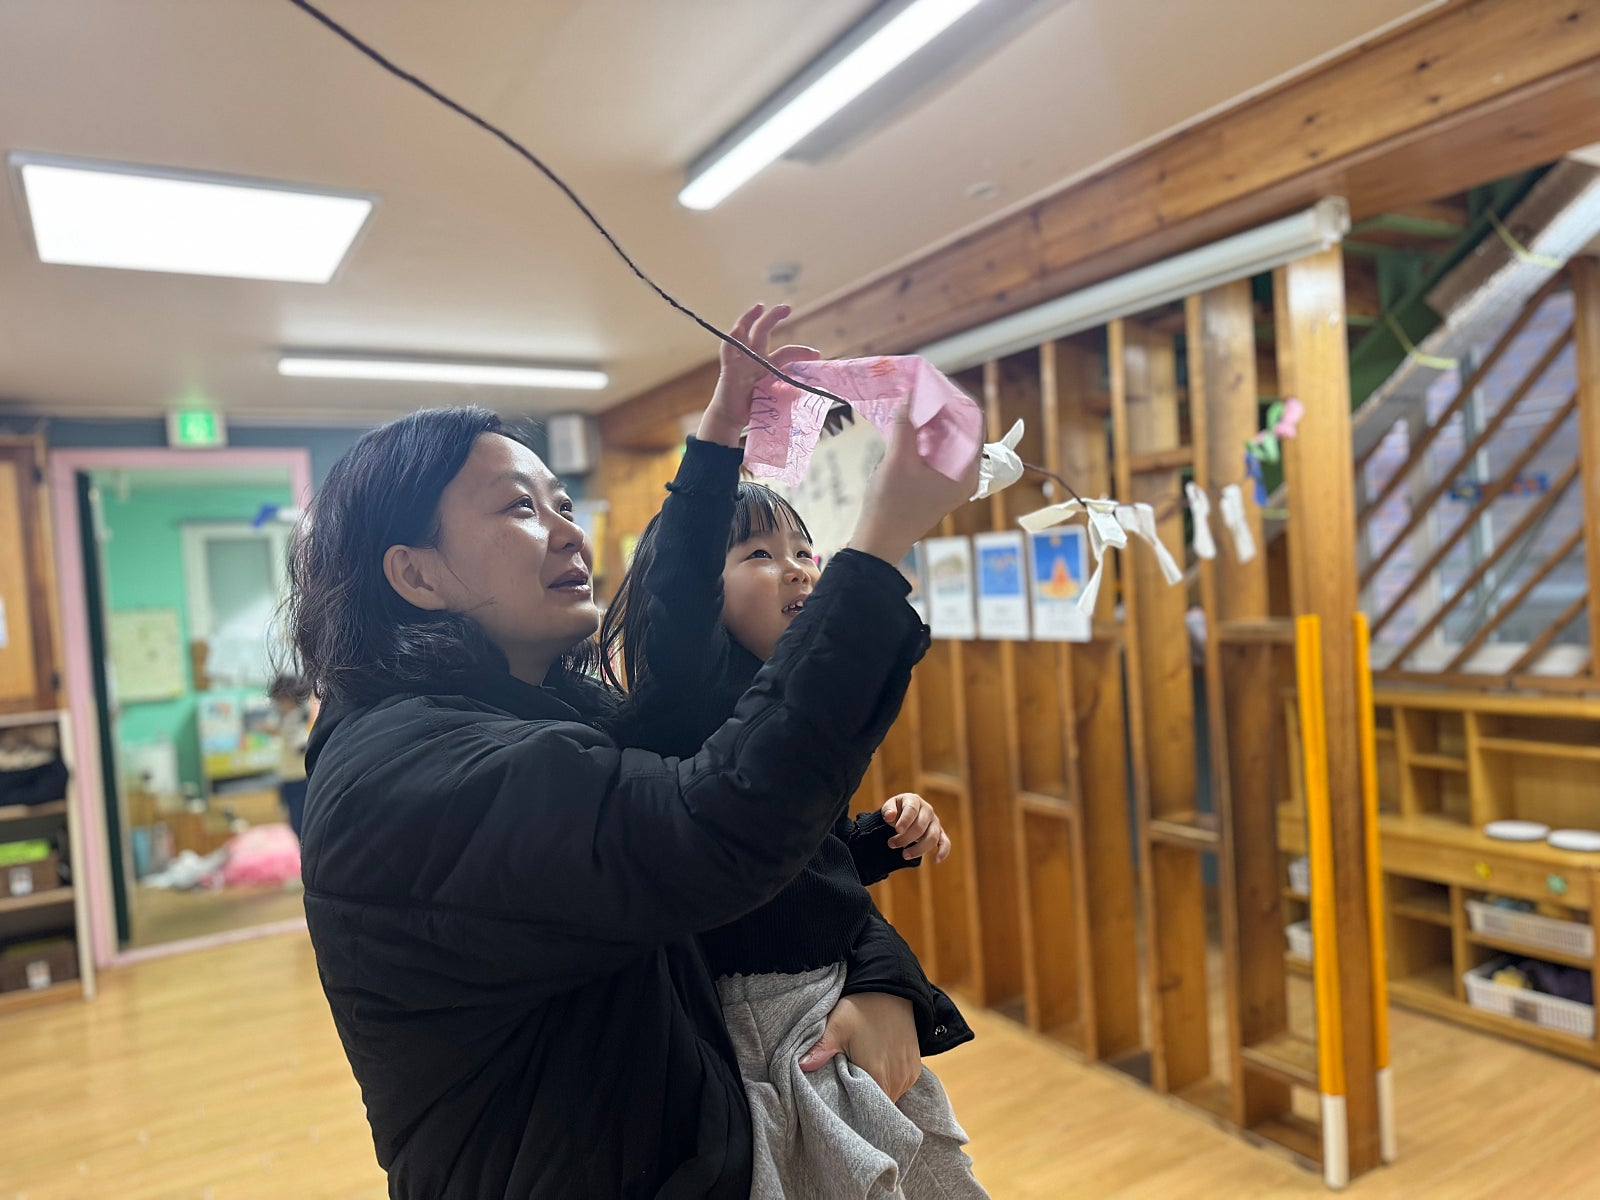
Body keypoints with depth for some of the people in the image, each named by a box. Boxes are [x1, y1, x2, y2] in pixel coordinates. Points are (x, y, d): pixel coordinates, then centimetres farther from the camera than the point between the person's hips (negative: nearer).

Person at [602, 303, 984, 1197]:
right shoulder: (691, 701, -16)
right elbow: (674, 586, -38)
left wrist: (891, 836, -1)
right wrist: (721, 428, -47)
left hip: (846, 1002, 8)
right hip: (756, 1018, -8)